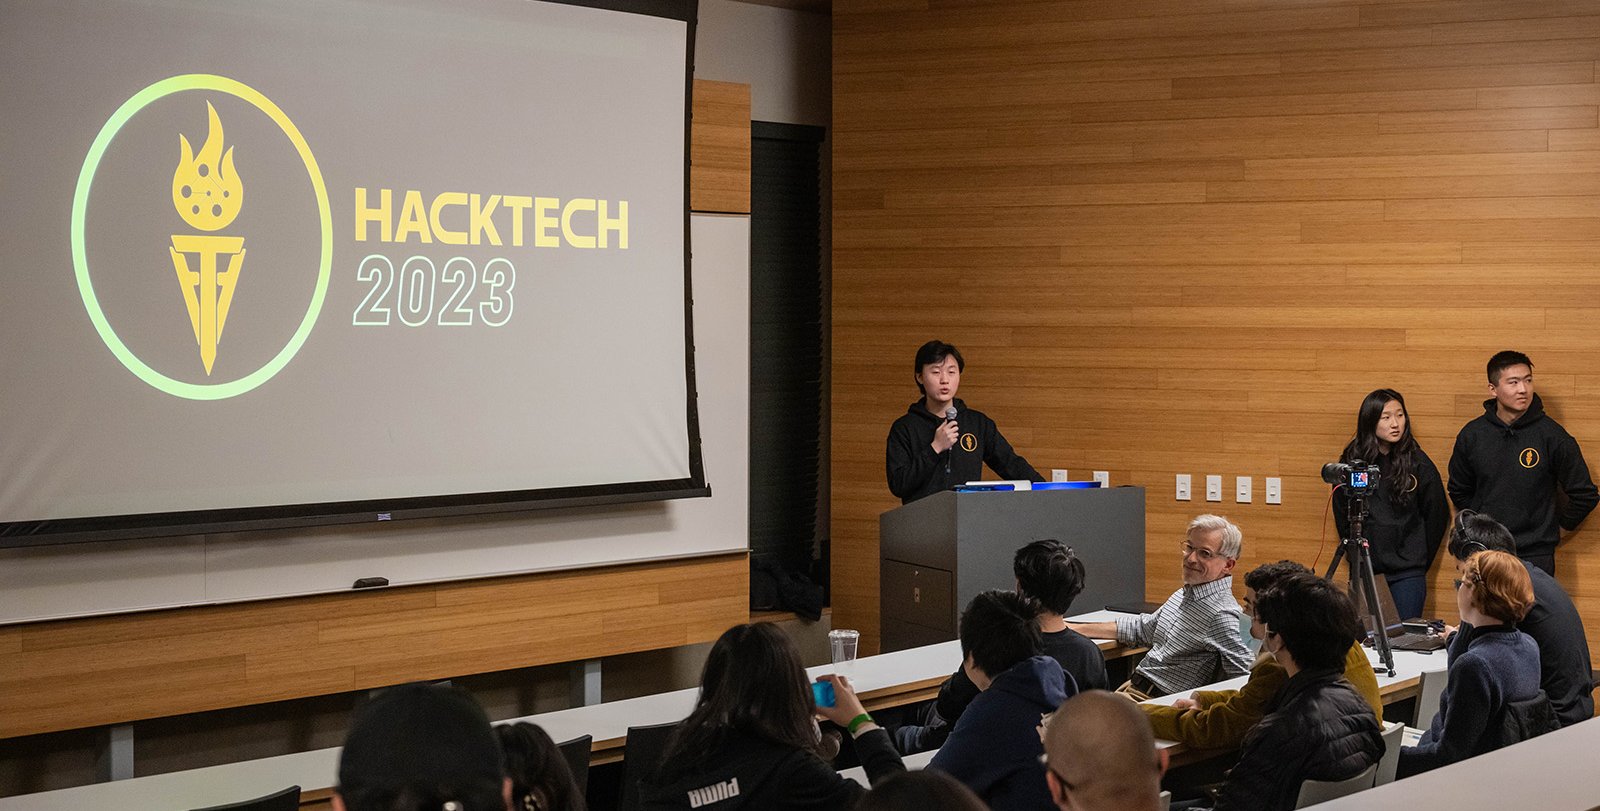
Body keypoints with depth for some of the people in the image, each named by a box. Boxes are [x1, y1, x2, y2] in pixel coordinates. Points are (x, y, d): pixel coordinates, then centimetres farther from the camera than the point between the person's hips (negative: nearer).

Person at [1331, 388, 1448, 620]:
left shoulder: (1418, 463, -3)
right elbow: (1342, 513, 14)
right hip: (1366, 570, 2)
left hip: (1407, 572, -2)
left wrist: (1420, 559, 8)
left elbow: (1438, 514, 6)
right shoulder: (1352, 462, 2)